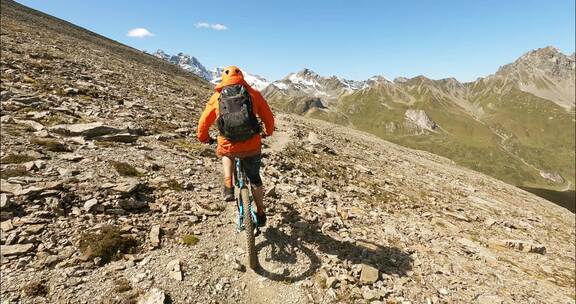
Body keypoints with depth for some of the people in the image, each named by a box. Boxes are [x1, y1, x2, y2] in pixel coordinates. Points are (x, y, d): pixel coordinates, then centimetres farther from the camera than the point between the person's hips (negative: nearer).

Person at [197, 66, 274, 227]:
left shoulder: (217, 96, 7)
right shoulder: (254, 93, 5)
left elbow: (204, 122, 14)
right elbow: (269, 118, 11)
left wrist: (204, 138, 34)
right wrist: (267, 132, 32)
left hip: (228, 148, 0)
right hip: (252, 147, 0)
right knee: (254, 177, 25)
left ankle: (228, 187, 22)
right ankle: (261, 214, 36)